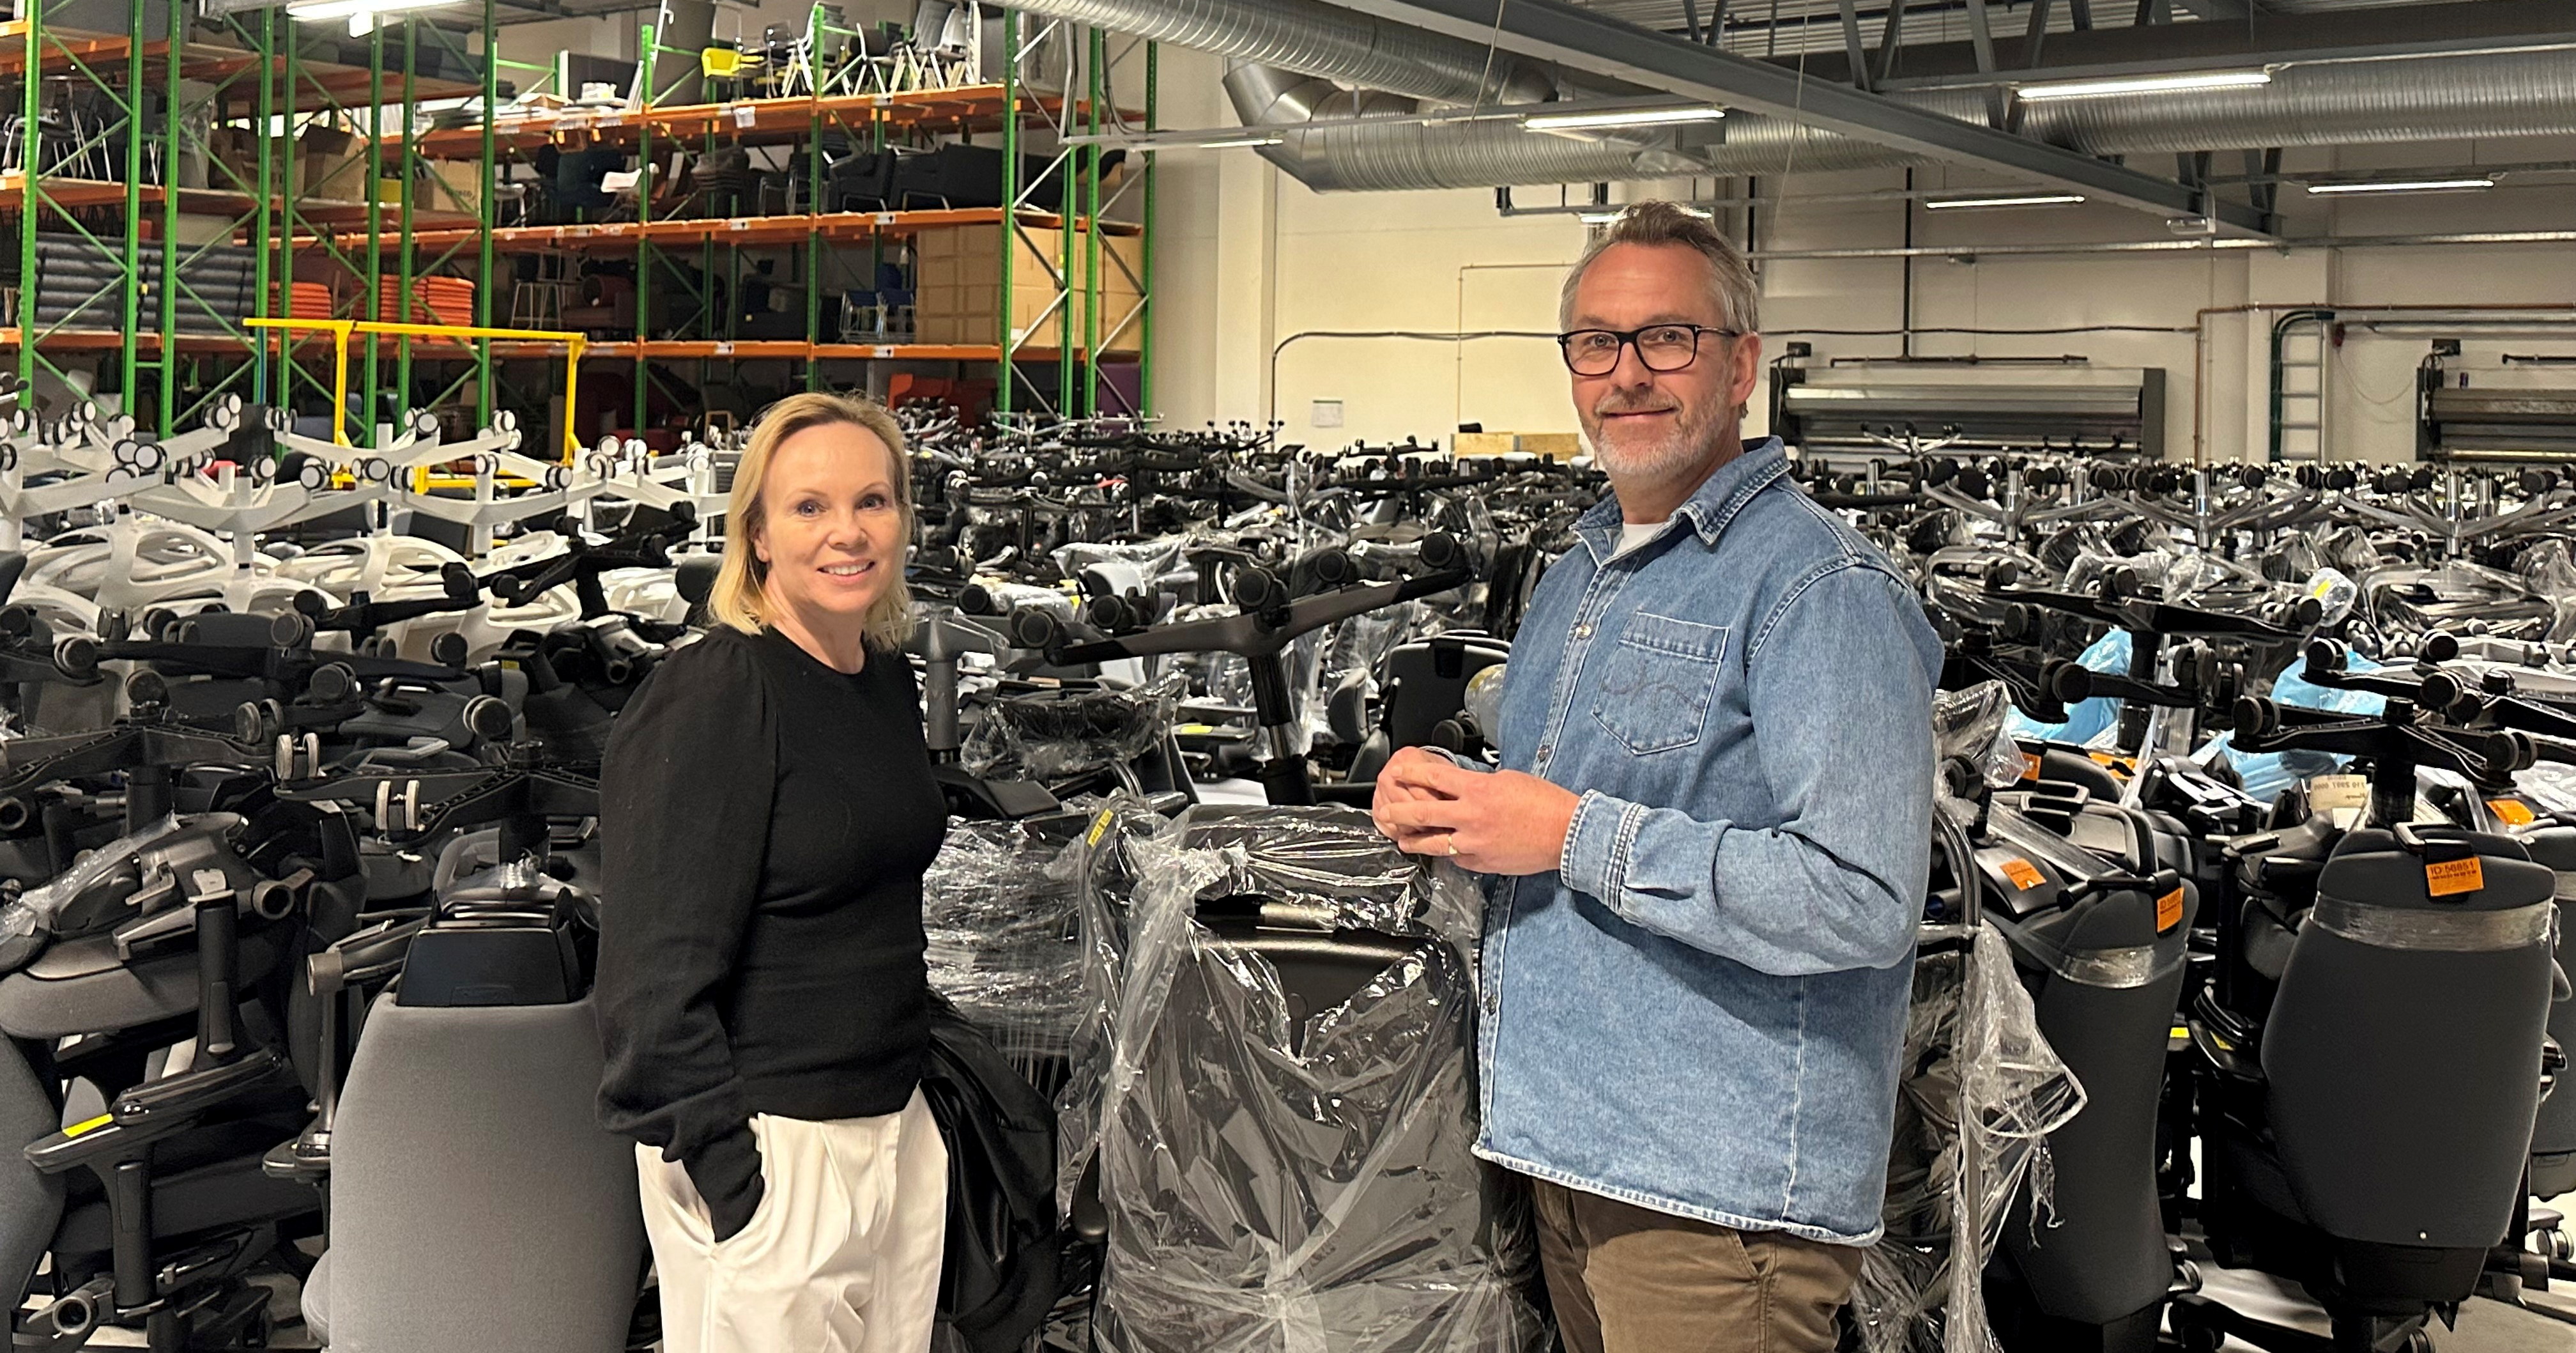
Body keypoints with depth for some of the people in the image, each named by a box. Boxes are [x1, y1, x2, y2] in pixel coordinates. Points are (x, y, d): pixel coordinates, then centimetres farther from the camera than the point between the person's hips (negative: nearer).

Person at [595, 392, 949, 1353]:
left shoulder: (890, 681, 8)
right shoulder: (708, 699, -17)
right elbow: (657, 974, -20)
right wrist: (726, 1177, -21)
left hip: (897, 1125, 8)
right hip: (768, 1147, -8)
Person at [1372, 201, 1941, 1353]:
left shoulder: (1822, 589, -15)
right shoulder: (1576, 577, 14)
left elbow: (1862, 902, -25)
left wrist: (1577, 835, -22)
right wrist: (1442, 797, 3)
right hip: (1565, 1148, 8)